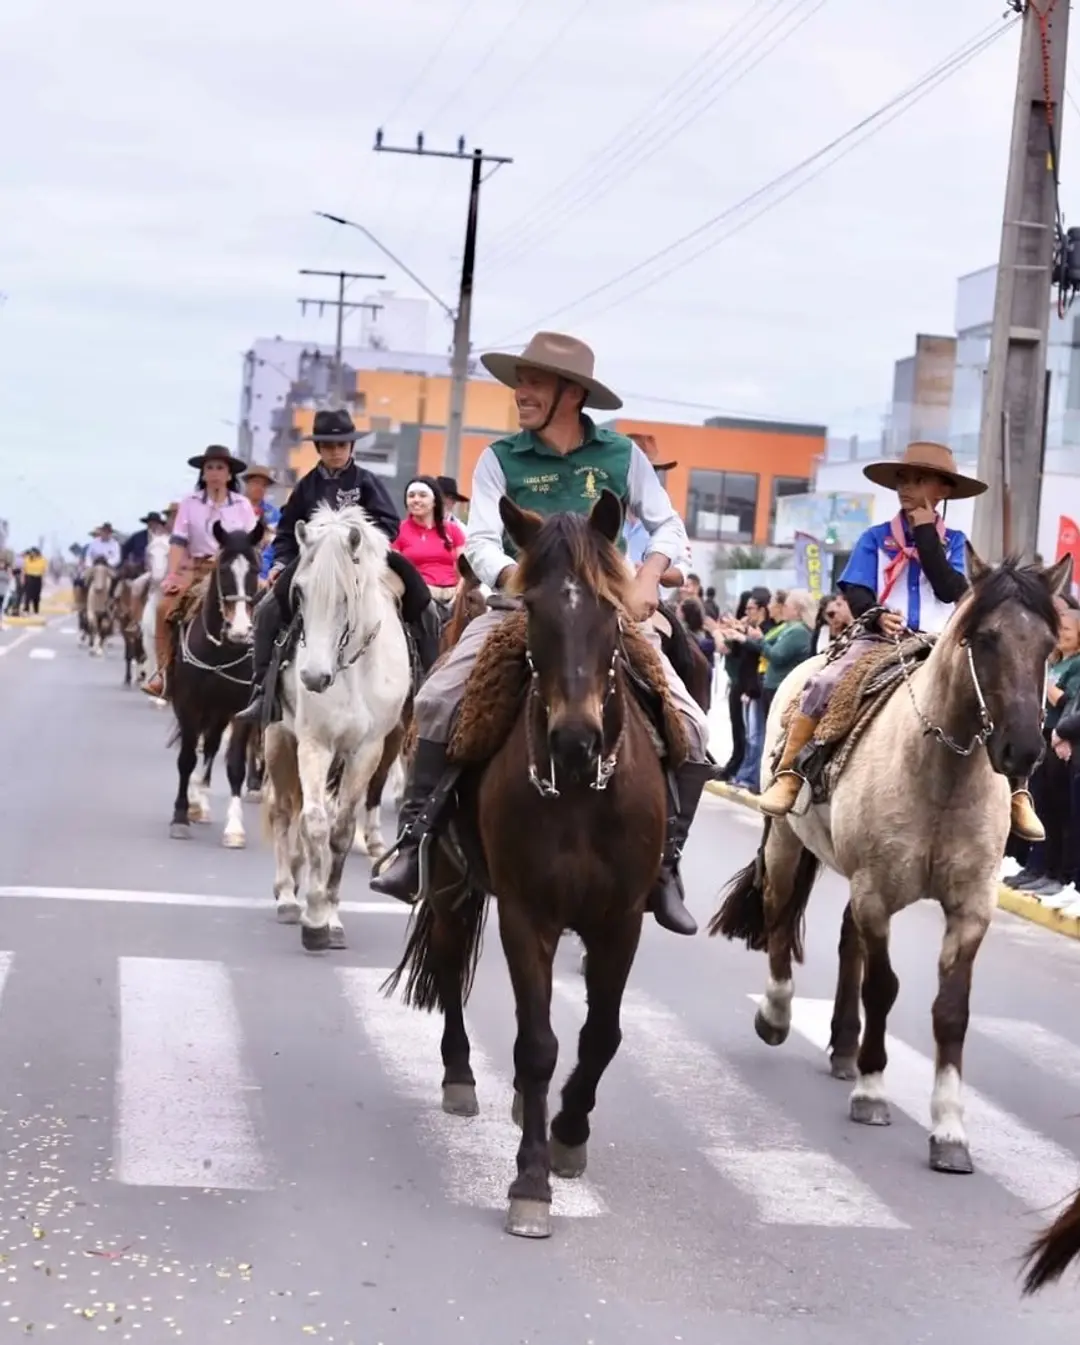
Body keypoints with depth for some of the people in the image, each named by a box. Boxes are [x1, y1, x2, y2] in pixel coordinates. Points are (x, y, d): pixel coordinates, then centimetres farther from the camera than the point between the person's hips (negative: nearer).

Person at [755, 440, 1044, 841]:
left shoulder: (953, 541, 10)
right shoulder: (877, 538, 9)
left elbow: (950, 591, -8)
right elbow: (856, 594, 1)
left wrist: (927, 534, -8)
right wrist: (878, 616, -21)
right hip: (881, 639, -1)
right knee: (823, 684, -28)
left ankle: (1017, 795, -10)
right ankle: (788, 776, -23)